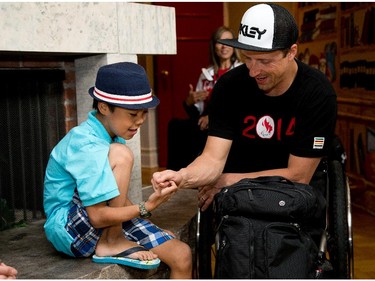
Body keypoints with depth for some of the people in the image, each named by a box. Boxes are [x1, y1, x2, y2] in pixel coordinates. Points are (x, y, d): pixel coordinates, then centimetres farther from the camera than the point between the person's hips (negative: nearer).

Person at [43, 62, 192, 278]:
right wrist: (146, 207, -25)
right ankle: (111, 244, -15)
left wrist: (148, 226, 7)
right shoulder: (86, 146, -24)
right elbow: (98, 216, -27)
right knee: (120, 155, -27)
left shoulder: (112, 135, 3)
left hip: (110, 221, 8)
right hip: (68, 229, -8)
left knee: (182, 255, -5)